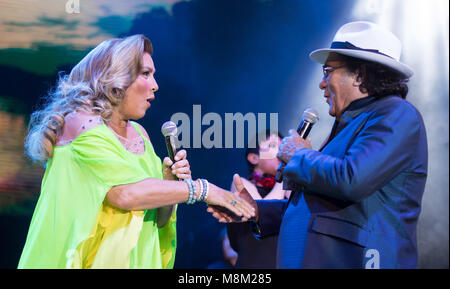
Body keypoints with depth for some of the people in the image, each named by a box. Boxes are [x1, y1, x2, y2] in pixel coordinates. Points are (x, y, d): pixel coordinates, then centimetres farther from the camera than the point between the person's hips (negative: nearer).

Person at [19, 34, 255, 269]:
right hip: (90, 261, -6)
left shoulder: (138, 133, 8)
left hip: (136, 259, 6)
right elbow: (124, 193, -23)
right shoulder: (81, 125, -11)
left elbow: (159, 219, 11)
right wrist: (201, 189, -17)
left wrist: (169, 182, -7)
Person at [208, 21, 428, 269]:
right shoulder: (349, 123, 17)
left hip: (353, 261, -8)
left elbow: (351, 181, -26)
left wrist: (298, 156, -9)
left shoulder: (397, 116, -10)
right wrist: (257, 211, 8)